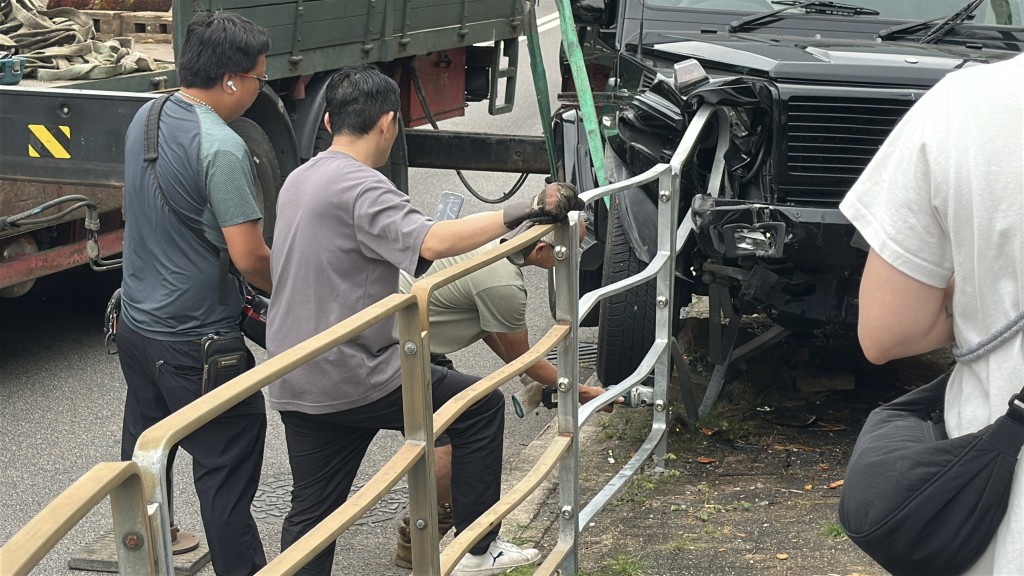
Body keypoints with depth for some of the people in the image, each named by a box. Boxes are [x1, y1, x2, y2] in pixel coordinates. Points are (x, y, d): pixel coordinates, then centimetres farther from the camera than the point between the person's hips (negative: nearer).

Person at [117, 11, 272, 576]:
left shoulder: (145, 117, 3)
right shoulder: (221, 148, -23)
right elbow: (249, 257, -24)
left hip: (136, 324, 9)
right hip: (194, 344, -9)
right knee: (226, 471, 2)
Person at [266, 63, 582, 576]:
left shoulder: (300, 180, 13)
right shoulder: (359, 187, -17)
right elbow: (432, 242, -33)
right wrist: (525, 210, -30)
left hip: (295, 386, 9)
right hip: (352, 379, -9)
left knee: (310, 513, 13)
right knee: (482, 408, 9)